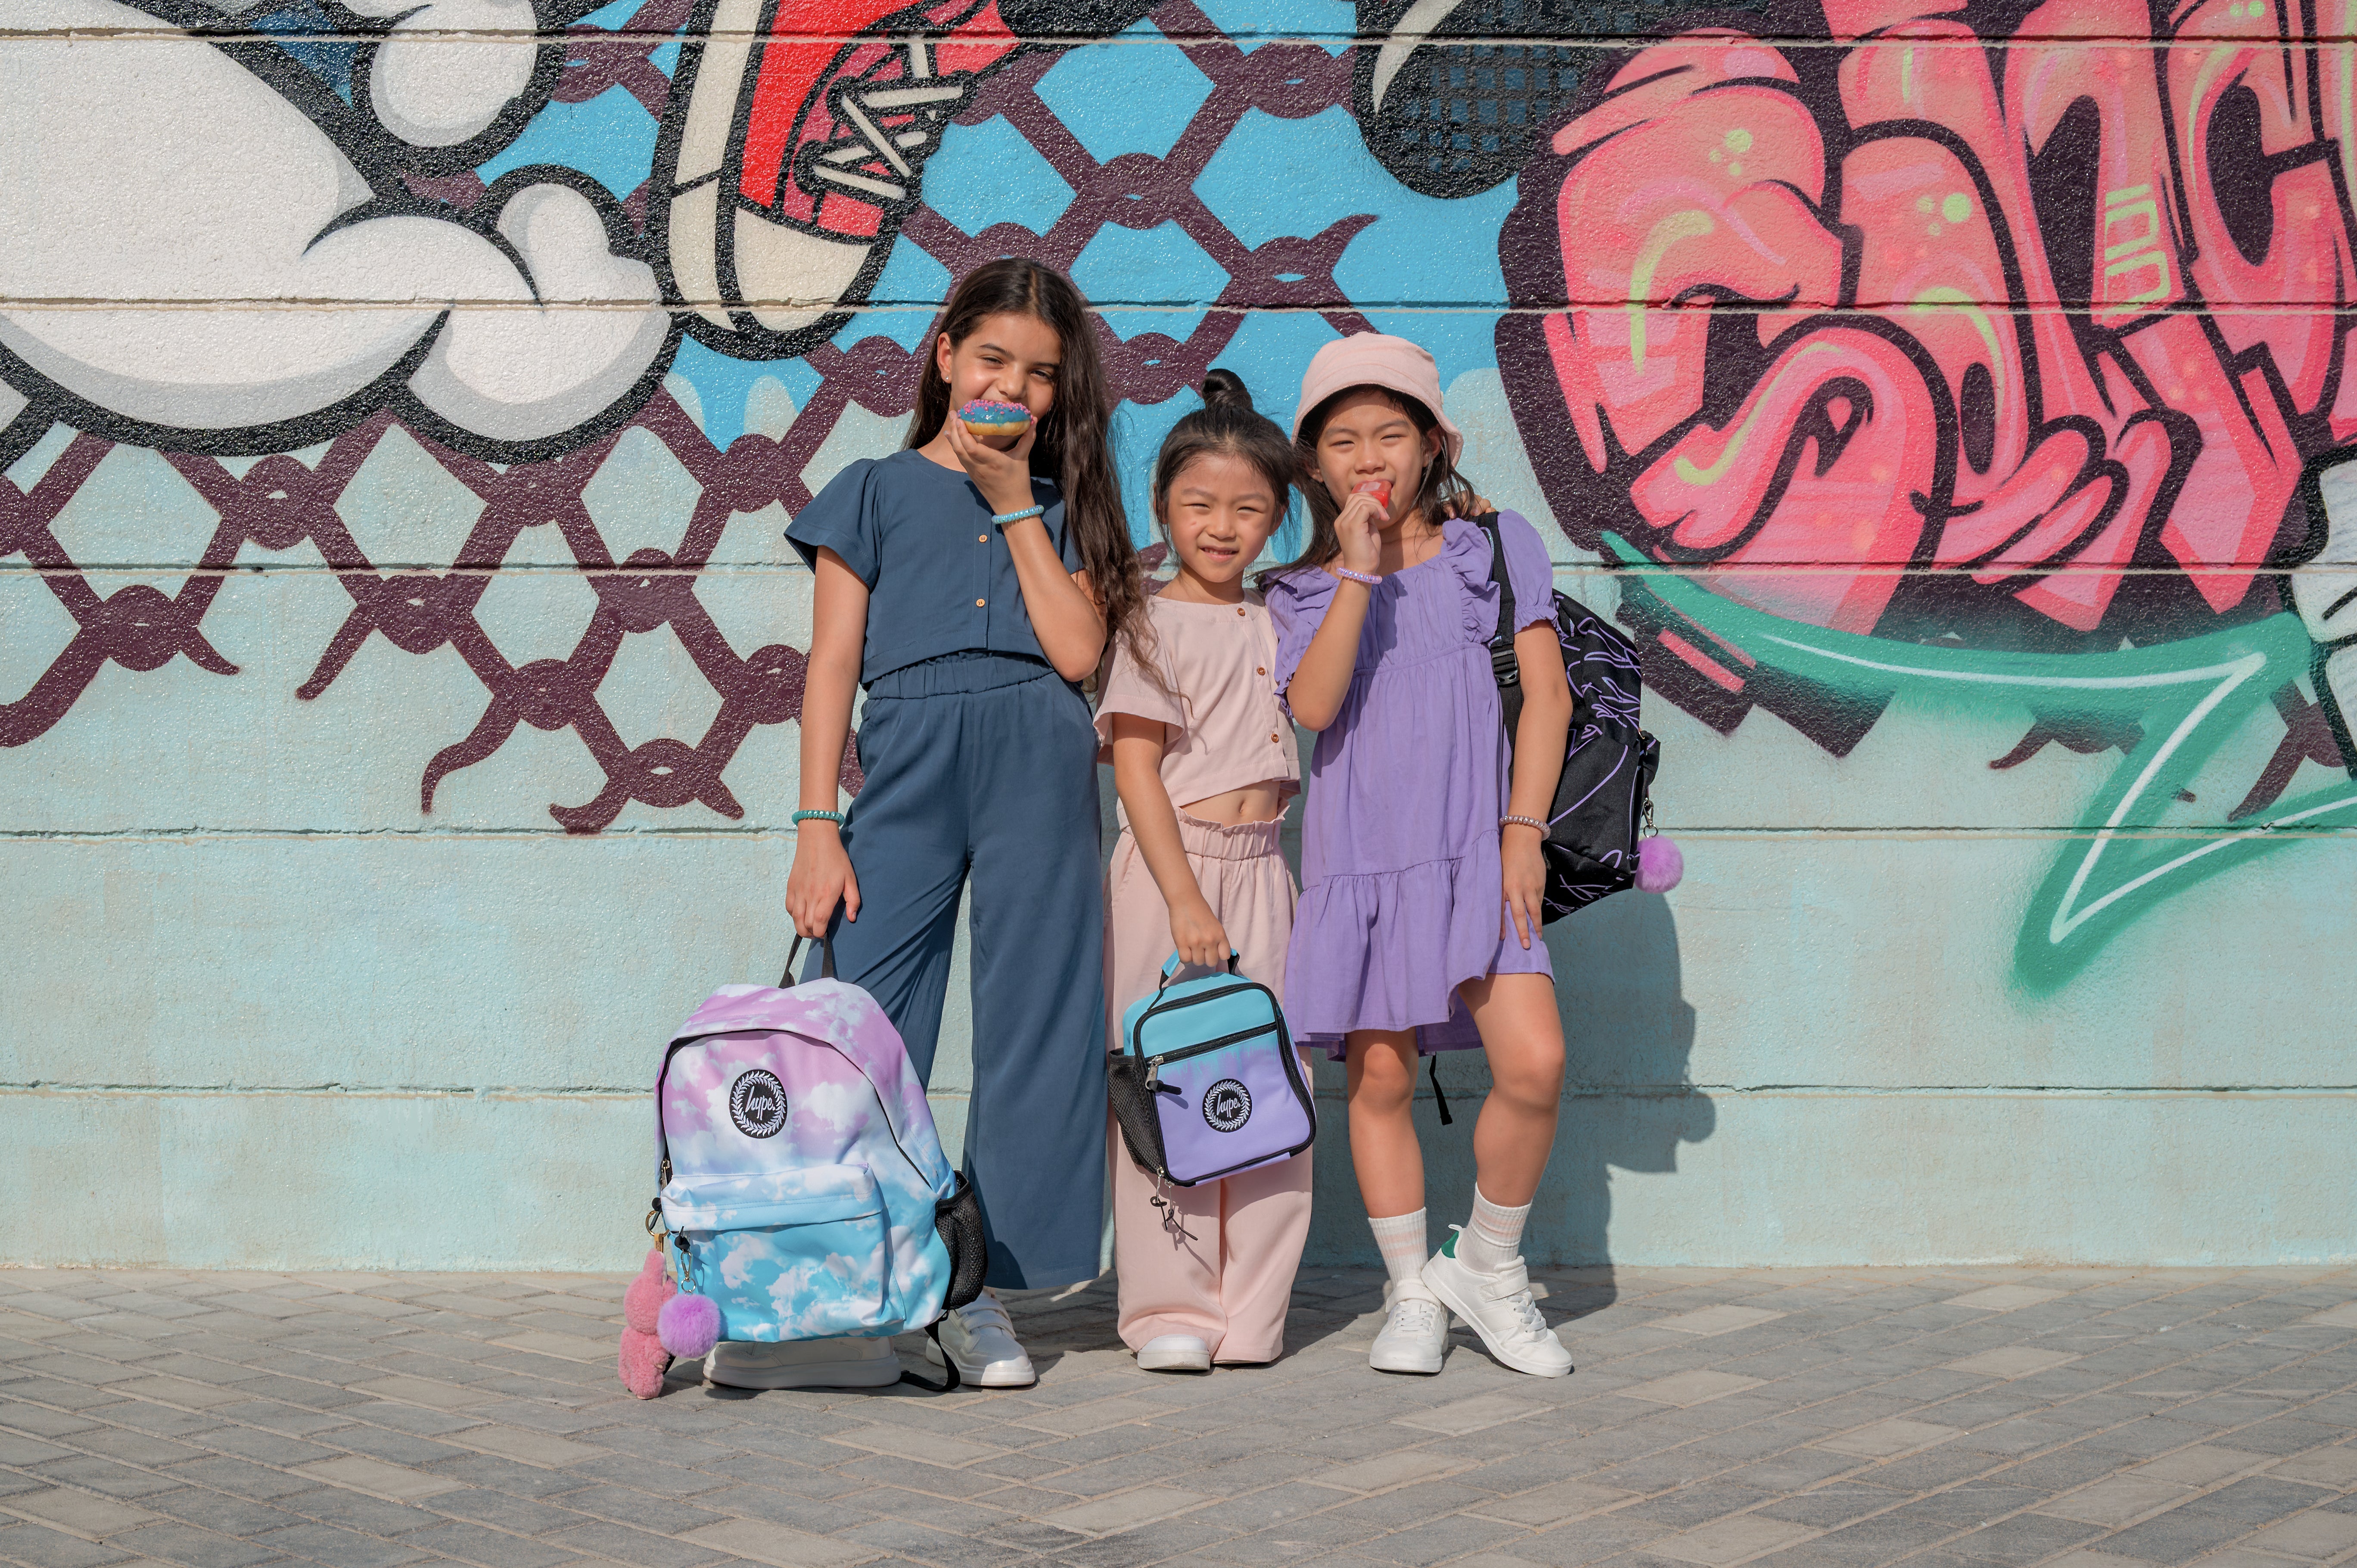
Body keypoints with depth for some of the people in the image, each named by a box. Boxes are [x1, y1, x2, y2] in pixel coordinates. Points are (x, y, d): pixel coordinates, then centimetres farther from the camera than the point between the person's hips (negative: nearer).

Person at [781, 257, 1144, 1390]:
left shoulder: (1063, 504, 17)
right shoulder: (875, 491, 13)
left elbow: (1075, 650, 0)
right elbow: (834, 665, 6)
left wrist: (1016, 500, 2)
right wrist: (817, 827, -3)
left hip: (1041, 774, 2)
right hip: (908, 767, -1)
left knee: (1031, 1029, 1)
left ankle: (980, 1292, 10)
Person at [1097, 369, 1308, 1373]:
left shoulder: (1272, 622, 13)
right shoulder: (1151, 623, -5)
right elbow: (1134, 767, -11)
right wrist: (1186, 898, -16)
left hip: (1260, 872, 6)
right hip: (1172, 867, -6)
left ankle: (1250, 1310, 12)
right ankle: (1170, 1309, 7)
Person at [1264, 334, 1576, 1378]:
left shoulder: (1498, 546, 8)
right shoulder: (1303, 591, 9)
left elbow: (1545, 695, 3)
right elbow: (1314, 704, -10)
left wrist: (1523, 830, -6)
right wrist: (1359, 570, -13)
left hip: (1477, 853, -1)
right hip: (1359, 856, 1)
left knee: (1533, 1062, -15)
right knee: (1379, 1077, 1)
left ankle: (1489, 1266, 8)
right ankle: (1413, 1294, 17)